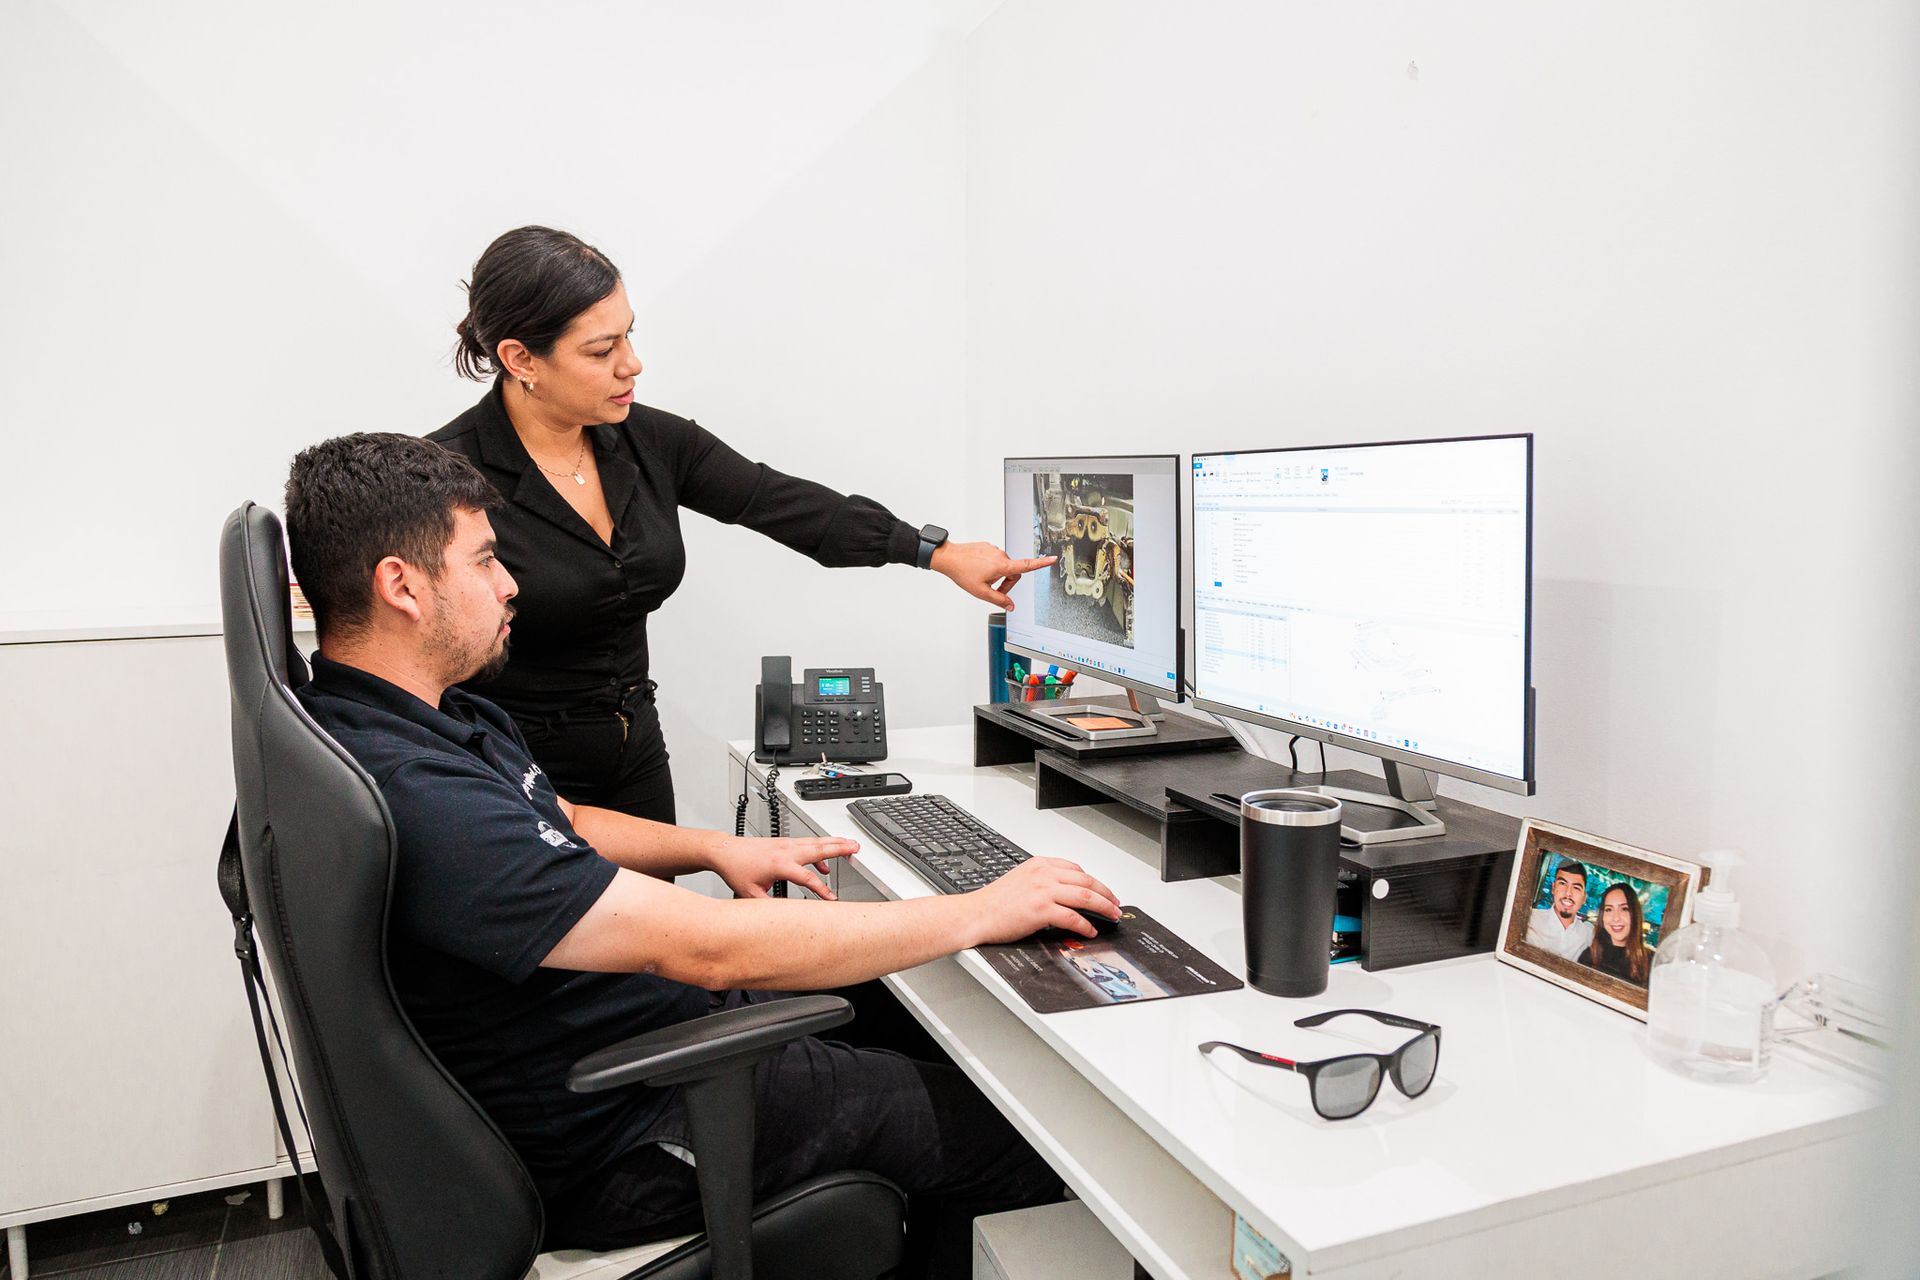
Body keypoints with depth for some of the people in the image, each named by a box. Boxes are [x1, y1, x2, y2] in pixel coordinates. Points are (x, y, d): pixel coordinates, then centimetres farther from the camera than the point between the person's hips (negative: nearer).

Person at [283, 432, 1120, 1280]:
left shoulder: (429, 715, 1)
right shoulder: (409, 795, -33)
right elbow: (712, 950, -34)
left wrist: (717, 849, 2)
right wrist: (980, 913, -27)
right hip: (617, 1133, -10)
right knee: (1006, 1131, -3)